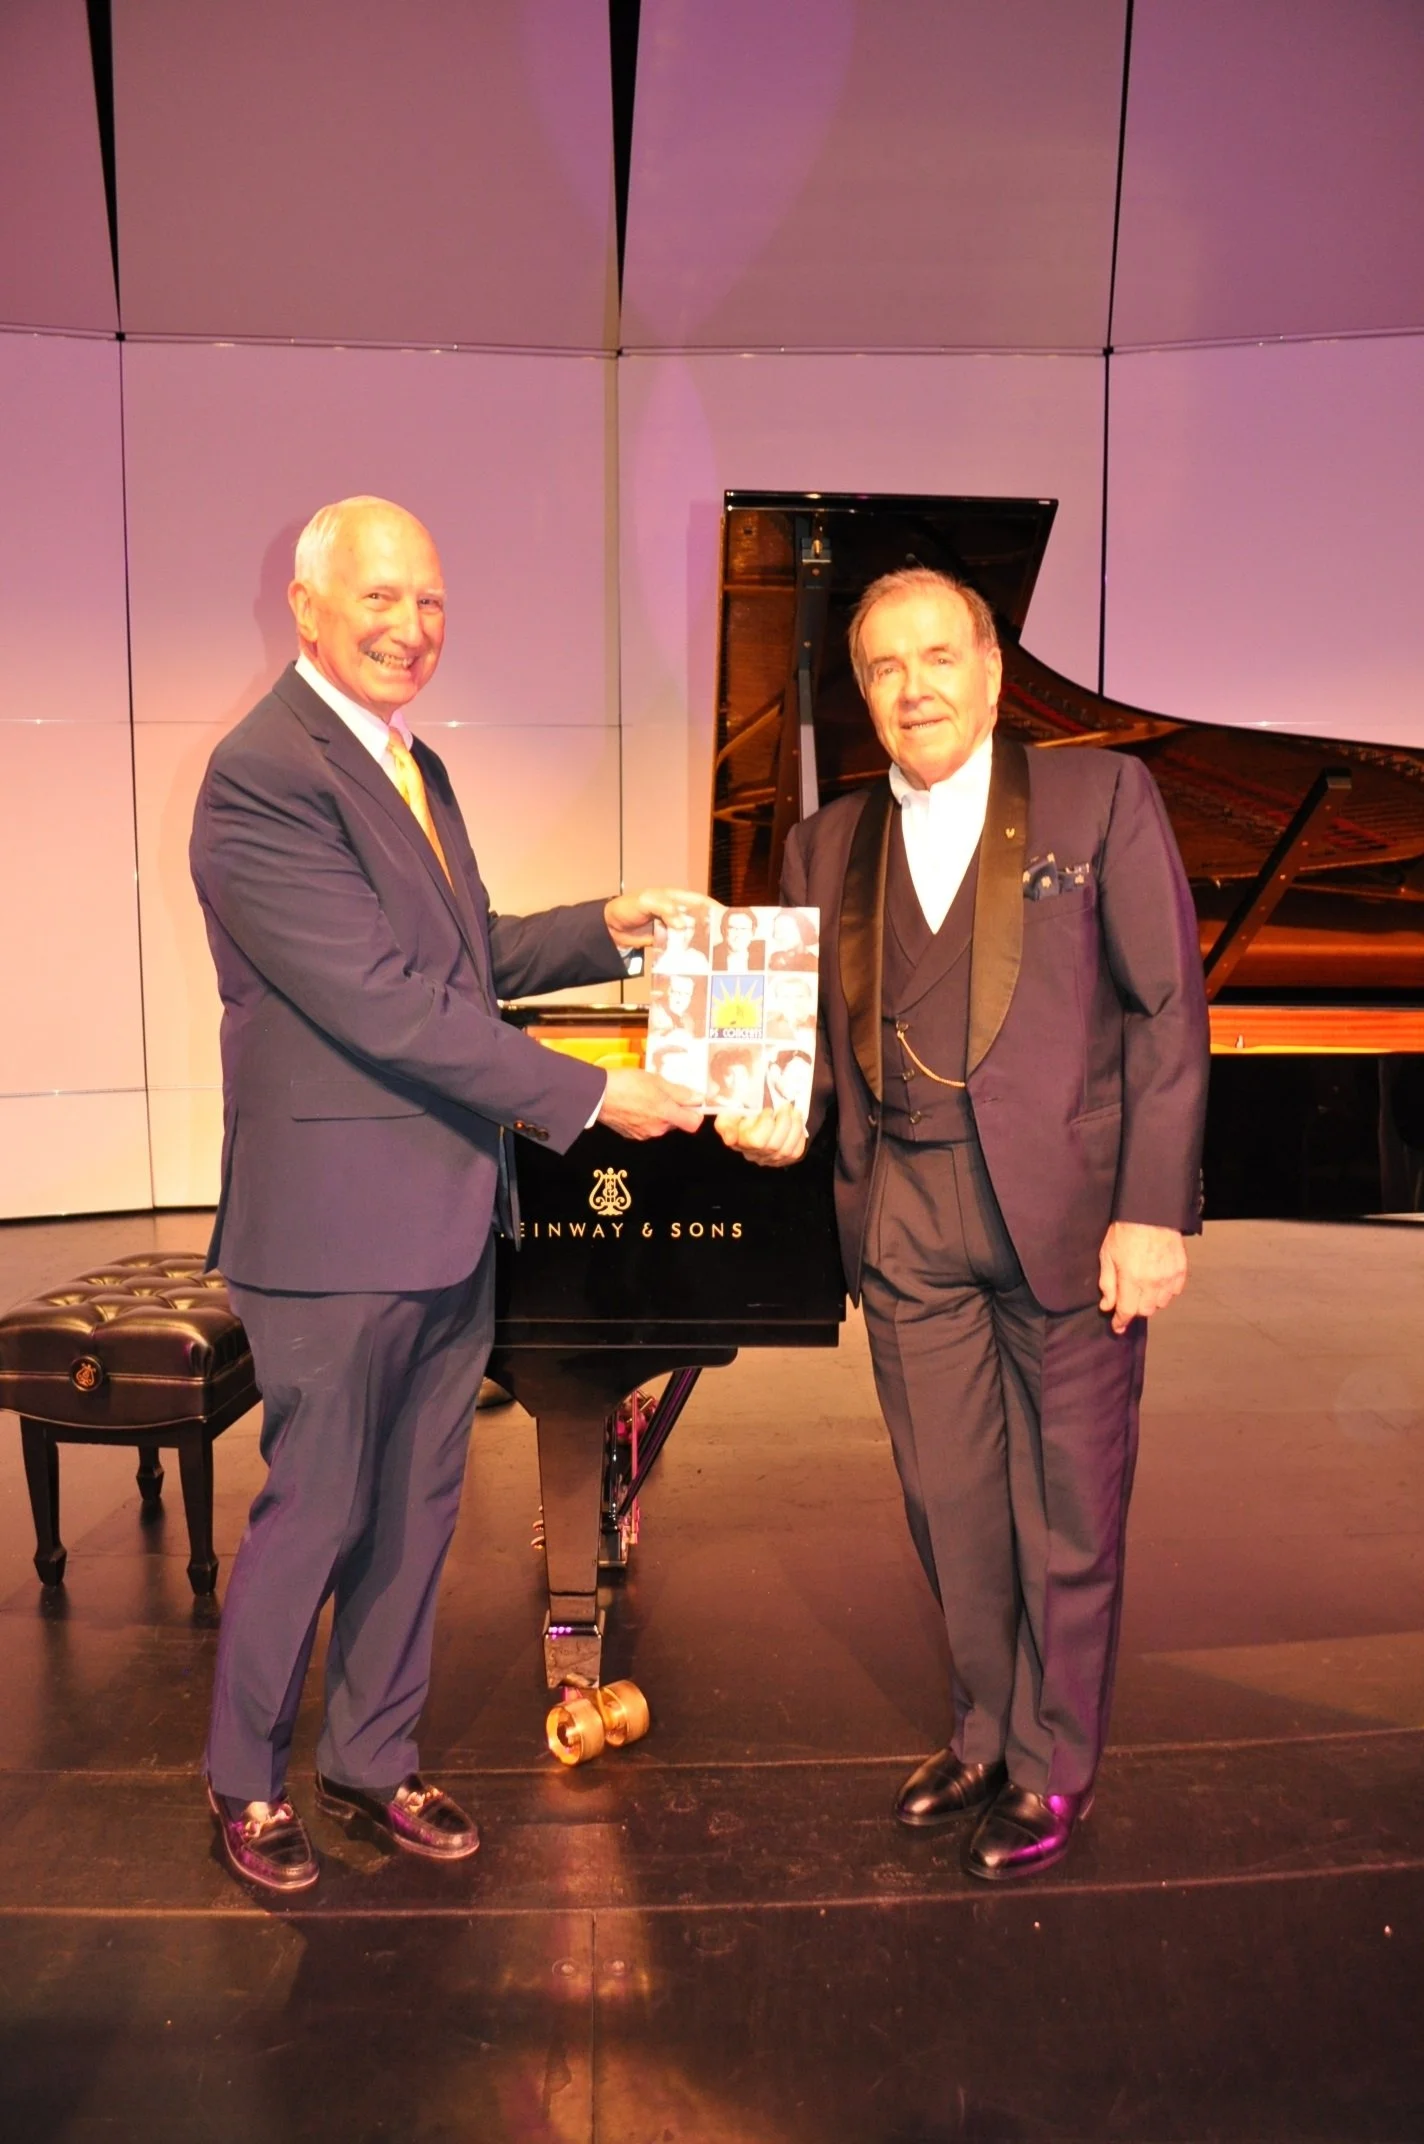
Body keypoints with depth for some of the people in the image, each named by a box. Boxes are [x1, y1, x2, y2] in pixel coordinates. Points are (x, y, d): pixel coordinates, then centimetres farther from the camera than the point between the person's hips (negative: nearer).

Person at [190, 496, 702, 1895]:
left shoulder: (409, 764, 14)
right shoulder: (261, 779, -17)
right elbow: (386, 1005, -24)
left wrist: (609, 930, 4)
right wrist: (589, 1097, -21)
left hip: (447, 1213, 9)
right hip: (340, 1218, -8)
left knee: (416, 1514, 17)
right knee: (314, 1516, 8)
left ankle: (373, 1765, 36)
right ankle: (244, 1783, 31)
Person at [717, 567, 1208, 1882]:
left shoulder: (1101, 798, 0)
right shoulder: (831, 846, 11)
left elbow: (1168, 1010, -4)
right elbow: (816, 1030, 14)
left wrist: (1154, 1211, -11)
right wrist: (783, 1117, -9)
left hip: (1067, 1210, -3)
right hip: (907, 1222, 4)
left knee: (1068, 1512, 7)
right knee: (950, 1504, 13)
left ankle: (1055, 1772, 28)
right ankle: (985, 1736, 36)